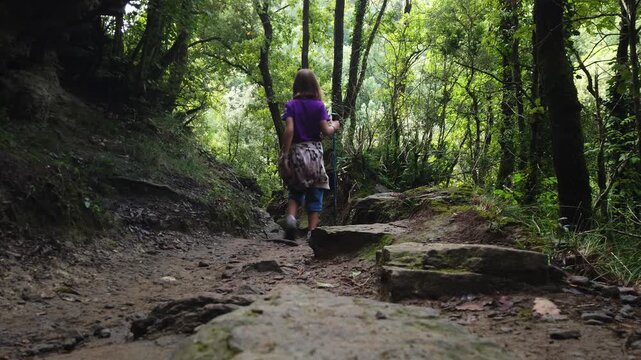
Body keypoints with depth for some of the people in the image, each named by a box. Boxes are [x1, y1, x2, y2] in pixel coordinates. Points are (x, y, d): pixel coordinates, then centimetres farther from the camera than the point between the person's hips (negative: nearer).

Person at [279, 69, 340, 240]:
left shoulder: (291, 105, 1)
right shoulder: (319, 105, 0)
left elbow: (289, 130, -11)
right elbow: (326, 131, -6)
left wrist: (284, 155, -11)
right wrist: (335, 126, 16)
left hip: (296, 151, 1)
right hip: (314, 151, -1)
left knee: (296, 190, 16)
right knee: (314, 194, 6)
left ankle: (290, 217, -10)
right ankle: (311, 231, 3)